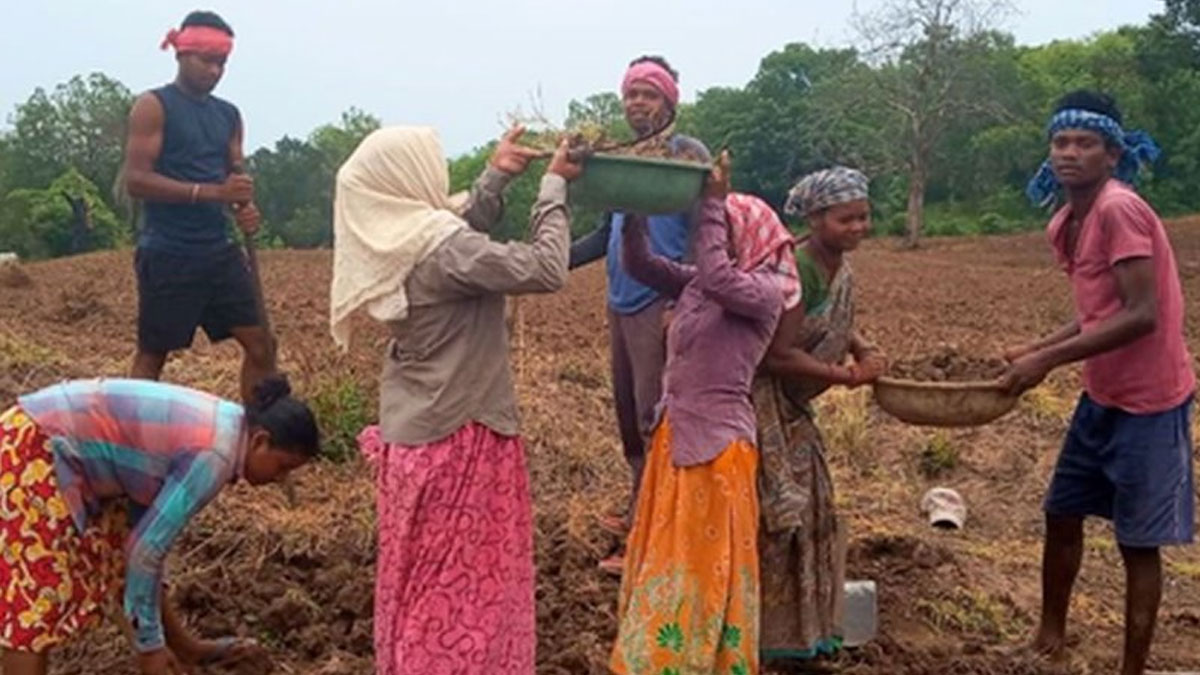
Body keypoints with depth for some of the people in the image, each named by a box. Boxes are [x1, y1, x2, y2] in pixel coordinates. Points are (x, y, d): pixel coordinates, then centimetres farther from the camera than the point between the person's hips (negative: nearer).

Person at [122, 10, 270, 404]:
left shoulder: (229, 115, 14)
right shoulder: (154, 106, -5)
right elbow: (135, 180, -14)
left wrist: (245, 209, -6)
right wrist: (212, 192, -23)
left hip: (220, 251, 6)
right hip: (168, 255, -6)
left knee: (260, 344, 2)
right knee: (153, 353, 3)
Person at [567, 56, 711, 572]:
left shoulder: (688, 153, -6)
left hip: (661, 306, -8)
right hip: (622, 304, 8)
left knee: (654, 419, -6)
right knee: (629, 414, 15)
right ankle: (639, 512, 30)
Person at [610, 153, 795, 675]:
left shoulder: (766, 290, -13)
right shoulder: (695, 283, 8)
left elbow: (720, 279, -32)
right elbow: (639, 264, 4)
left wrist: (713, 204, -25)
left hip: (717, 441, -8)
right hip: (674, 433, 8)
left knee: (708, 562, 6)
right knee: (668, 556, 18)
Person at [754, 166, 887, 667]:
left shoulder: (841, 266, 3)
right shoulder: (799, 269, -26)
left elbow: (838, 326, 17)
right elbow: (779, 354, -27)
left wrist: (864, 351, -4)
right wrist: (844, 376, -18)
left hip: (791, 409, 10)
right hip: (762, 404, -10)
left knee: (808, 510, 18)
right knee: (774, 516, -3)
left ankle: (797, 626, 35)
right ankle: (764, 634, 14)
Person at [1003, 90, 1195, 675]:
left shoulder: (1120, 210, -20)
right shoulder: (1063, 226, 6)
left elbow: (1141, 316, -25)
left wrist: (1049, 361, -23)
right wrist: (1037, 348, 2)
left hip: (1147, 403, -9)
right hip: (1102, 397, 9)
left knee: (1138, 544, 3)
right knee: (1061, 515, 17)